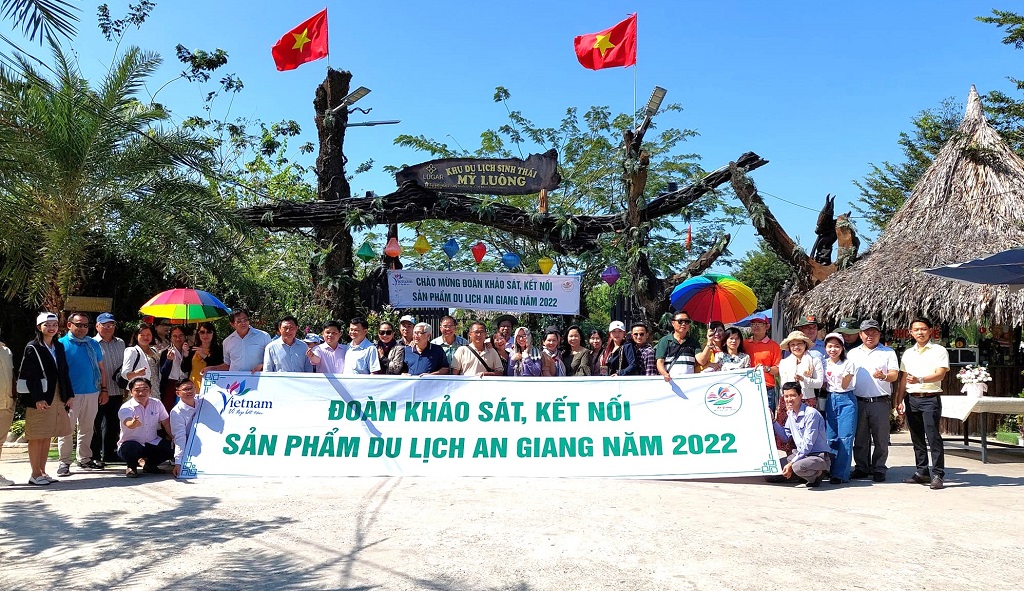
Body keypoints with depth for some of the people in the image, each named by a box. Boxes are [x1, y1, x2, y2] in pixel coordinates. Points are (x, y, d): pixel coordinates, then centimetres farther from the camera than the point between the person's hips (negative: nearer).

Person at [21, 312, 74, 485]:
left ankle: (42, 472, 17)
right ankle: (35, 474, 6)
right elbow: (29, 376, -11)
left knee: (47, 436, 10)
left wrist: (69, 395, 9)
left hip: (57, 398, 6)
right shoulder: (32, 348, -5)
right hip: (39, 400, -6)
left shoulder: (59, 347, 14)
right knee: (36, 437, -1)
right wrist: (38, 399, -18)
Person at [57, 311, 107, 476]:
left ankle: (84, 459, 21)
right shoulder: (61, 344, -1)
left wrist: (104, 389, 10)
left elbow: (101, 368, 15)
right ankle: (64, 462, 6)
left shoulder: (93, 344, 11)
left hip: (92, 393, 4)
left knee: (87, 428, 12)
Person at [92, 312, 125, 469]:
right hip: (98, 393, -5)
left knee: (113, 424, 12)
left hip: (116, 391, 5)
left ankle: (109, 453, 23)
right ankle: (95, 456, 10)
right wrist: (101, 390, -13)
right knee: (96, 425, 2)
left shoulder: (120, 343, 14)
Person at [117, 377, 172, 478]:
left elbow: (166, 423, 5)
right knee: (130, 448, -39)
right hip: (131, 442, -4)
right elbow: (128, 423, -38)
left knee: (173, 447, -18)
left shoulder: (157, 404, -1)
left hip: (152, 443, 4)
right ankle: (131, 466, 0)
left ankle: (150, 464, 11)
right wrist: (133, 423, -63)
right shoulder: (126, 408, -16)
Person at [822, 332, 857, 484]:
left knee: (845, 438, -7)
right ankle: (831, 470, 15)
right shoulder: (824, 364, 8)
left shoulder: (848, 364, -4)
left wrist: (846, 376, -27)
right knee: (830, 437, 5)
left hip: (846, 400, -4)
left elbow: (844, 386, -8)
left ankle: (841, 474, -5)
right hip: (830, 400, 5)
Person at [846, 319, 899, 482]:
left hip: (880, 402, -2)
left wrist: (884, 376, -22)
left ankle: (879, 469, 11)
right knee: (860, 438, 7)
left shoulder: (888, 353, 8)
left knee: (881, 439, 2)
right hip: (858, 401, 2)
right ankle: (861, 467, 16)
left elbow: (895, 375, 0)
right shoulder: (852, 353, 15)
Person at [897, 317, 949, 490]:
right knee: (917, 437, 9)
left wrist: (919, 379, -29)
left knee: (933, 436, -10)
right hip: (911, 399, 5)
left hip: (930, 398, -5)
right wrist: (899, 401, 10)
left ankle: (937, 474, -5)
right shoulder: (908, 353, 15)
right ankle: (922, 472, 17)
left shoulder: (939, 351, 0)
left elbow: (940, 374, -13)